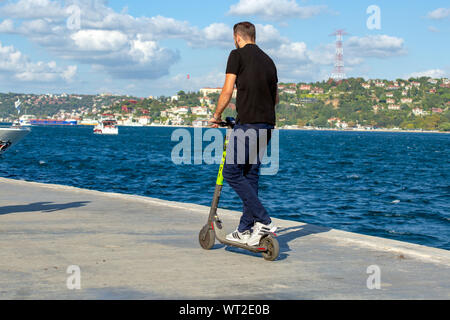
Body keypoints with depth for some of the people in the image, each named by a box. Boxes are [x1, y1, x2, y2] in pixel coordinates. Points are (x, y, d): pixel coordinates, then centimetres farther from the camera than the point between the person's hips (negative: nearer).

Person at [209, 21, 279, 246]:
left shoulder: (237, 55, -1)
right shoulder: (268, 60, 20)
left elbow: (228, 91, -5)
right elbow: (275, 98, 23)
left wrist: (216, 116, 8)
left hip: (247, 123, -8)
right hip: (267, 124, 8)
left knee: (232, 173, -3)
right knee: (251, 174, 11)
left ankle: (264, 221, -11)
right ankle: (245, 230, 12)